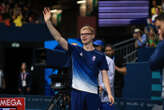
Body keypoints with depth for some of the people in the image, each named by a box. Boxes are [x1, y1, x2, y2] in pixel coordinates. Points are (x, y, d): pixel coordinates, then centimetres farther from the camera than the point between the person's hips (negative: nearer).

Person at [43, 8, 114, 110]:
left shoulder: (100, 56, 3)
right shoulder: (75, 50, 6)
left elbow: (105, 75, 1)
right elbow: (59, 38, -4)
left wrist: (109, 93, -10)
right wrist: (48, 22, -15)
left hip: (92, 93, -1)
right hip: (77, 91, 1)